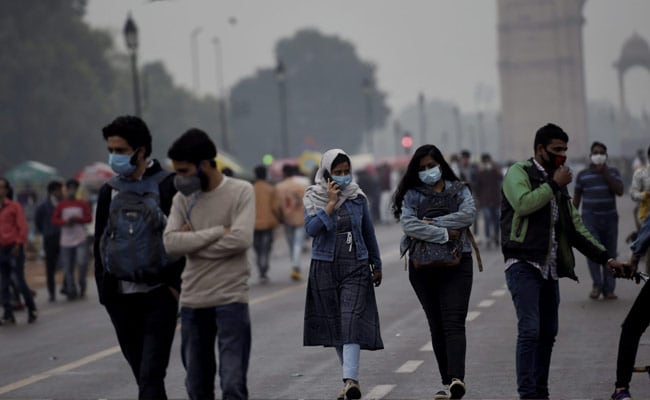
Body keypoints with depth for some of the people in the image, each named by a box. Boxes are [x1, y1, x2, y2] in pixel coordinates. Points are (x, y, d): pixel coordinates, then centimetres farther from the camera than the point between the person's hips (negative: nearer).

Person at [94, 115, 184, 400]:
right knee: (143, 374, 11)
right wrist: (103, 287, 8)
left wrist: (175, 285, -11)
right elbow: (100, 243, 15)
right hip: (120, 298, 5)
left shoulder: (168, 187, -4)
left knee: (151, 375, -12)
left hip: (158, 296, -5)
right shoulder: (108, 192, 10)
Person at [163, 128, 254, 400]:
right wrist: (219, 231, -13)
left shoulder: (241, 191, -4)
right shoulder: (182, 198, 7)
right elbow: (171, 243, -7)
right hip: (192, 301, 5)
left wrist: (192, 242, -8)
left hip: (230, 299, -4)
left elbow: (241, 239, -18)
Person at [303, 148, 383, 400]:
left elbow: (368, 233, 15)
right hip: (325, 267, 1)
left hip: (356, 266, 0)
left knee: (352, 321, -15)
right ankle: (350, 376, 20)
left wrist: (376, 265, 21)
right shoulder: (314, 197, -1)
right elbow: (311, 228, -16)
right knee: (334, 323, 6)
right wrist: (331, 202, -18)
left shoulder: (358, 197, 4)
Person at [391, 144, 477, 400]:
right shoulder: (412, 194, 6)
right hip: (423, 266, 2)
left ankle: (456, 379, -27)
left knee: (454, 322, -13)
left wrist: (432, 223, -15)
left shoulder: (459, 190, 7)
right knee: (436, 326, 5)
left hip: (456, 263, -2)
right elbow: (408, 224, -11)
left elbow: (468, 214, -12)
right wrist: (443, 234, -15)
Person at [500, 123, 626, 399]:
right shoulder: (519, 172, -3)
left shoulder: (557, 184, 19)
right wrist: (554, 185, -13)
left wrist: (605, 258, 13)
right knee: (530, 330, -15)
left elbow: (575, 228, 21)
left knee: (548, 333, 8)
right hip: (523, 265, -8)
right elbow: (523, 203, -24)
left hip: (549, 268, 8)